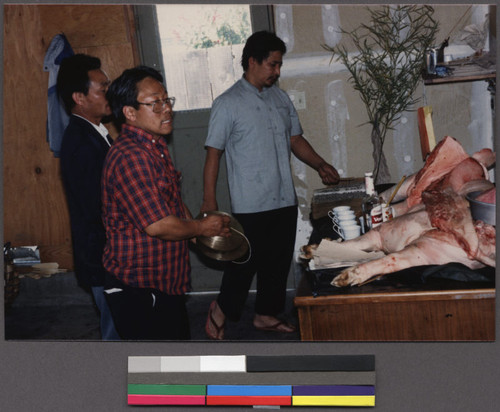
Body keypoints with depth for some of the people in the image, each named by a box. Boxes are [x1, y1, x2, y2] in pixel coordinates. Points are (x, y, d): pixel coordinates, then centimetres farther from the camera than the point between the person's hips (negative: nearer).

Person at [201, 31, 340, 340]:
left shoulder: (280, 98, 10)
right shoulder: (228, 104, -8)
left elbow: (295, 139, 17)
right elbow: (214, 153, -8)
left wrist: (321, 165, 3)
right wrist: (209, 200, -11)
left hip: (285, 199, 6)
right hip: (251, 205, -6)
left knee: (279, 261, 13)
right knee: (246, 261, 1)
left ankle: (267, 314, 29)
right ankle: (222, 309, 23)